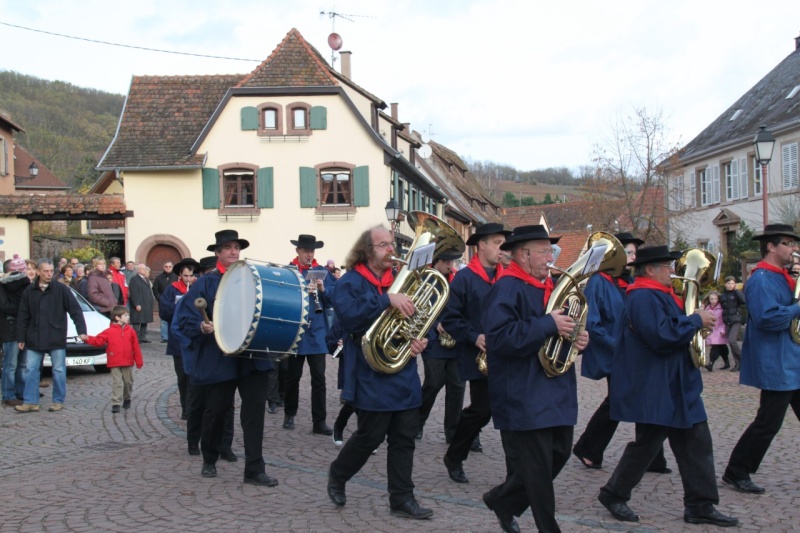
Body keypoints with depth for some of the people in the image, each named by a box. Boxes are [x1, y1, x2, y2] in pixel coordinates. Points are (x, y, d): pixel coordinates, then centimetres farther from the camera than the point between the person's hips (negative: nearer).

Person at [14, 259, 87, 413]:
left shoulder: (61, 289, -4)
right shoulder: (29, 291, 3)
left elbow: (75, 310, -5)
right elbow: (23, 317, 7)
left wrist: (81, 330, -13)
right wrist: (21, 338, 5)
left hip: (56, 339, -2)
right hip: (34, 339, 2)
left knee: (59, 371, 3)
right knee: (30, 370, 3)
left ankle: (58, 401, 13)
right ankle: (30, 402, 9)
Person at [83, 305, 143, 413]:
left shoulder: (130, 331, 3)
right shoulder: (109, 332, -2)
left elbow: (136, 347, 4)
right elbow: (98, 340, -5)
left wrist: (139, 362, 4)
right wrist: (88, 339, -22)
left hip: (128, 363, 3)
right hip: (115, 364, -3)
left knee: (128, 382, 14)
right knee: (117, 383, -6)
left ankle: (127, 399, 34)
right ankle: (116, 403, -7)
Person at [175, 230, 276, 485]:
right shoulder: (206, 283, 1)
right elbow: (185, 316, -3)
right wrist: (201, 327, -21)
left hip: (252, 356, 2)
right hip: (217, 358, -2)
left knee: (255, 408, -5)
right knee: (216, 410, 9)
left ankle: (254, 469, 0)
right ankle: (209, 461, 31)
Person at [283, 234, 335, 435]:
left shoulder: (322, 272, 6)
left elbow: (331, 301, 4)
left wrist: (323, 290, -15)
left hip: (317, 332, 2)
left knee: (319, 378, 0)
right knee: (293, 376, 9)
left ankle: (319, 422, 2)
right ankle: (289, 414, 26)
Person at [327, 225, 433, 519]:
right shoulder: (350, 282, -7)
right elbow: (348, 314, -25)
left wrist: (422, 338, -10)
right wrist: (387, 300, -31)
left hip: (404, 374, 6)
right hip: (372, 377, -6)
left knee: (404, 437, 7)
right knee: (370, 436, 2)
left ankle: (402, 498, 14)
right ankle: (337, 475, 28)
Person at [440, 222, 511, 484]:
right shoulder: (464, 278, -6)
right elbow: (449, 318, -8)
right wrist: (474, 337, -18)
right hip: (479, 358, -5)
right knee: (482, 410, -4)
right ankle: (454, 457, 17)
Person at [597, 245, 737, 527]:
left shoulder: (661, 295, 15)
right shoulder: (642, 298, -18)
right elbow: (662, 336, -29)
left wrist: (694, 322, 4)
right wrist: (695, 321, -17)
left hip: (677, 386, 10)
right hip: (653, 389, -10)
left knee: (697, 443, 7)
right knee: (647, 443, 0)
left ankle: (700, 506, 12)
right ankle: (614, 495, 17)